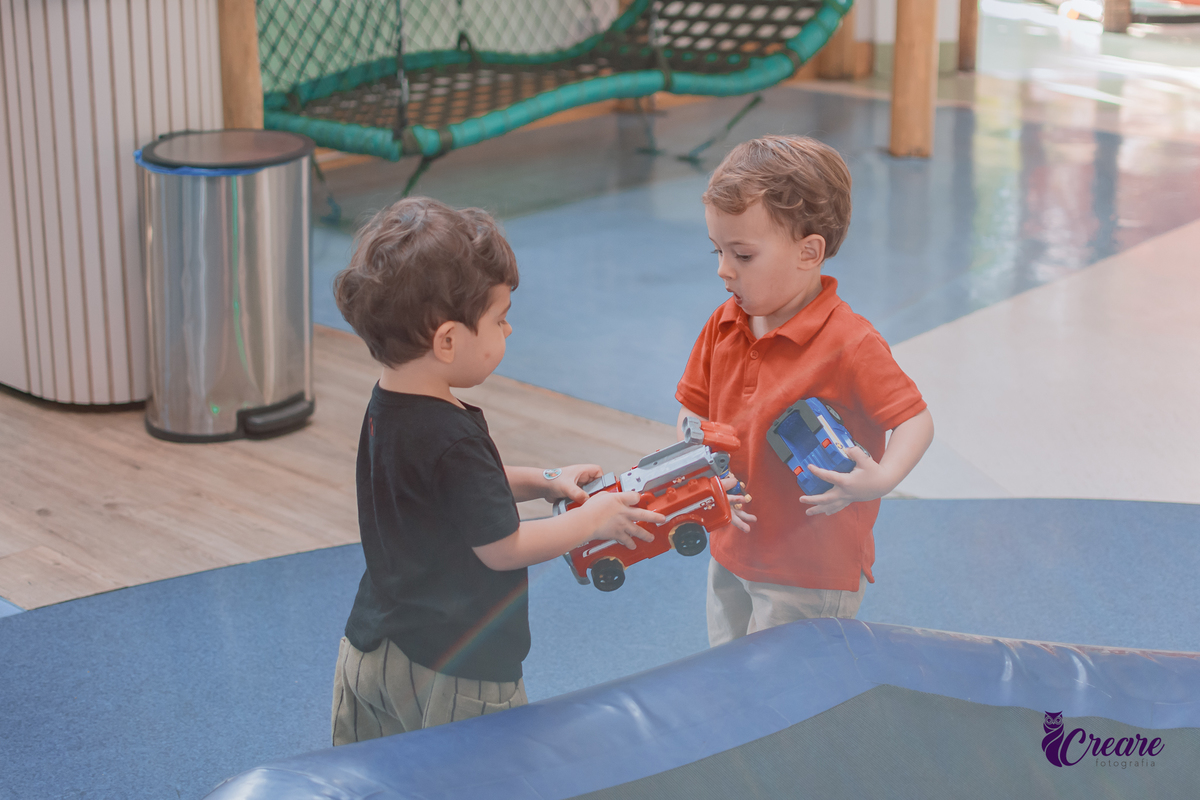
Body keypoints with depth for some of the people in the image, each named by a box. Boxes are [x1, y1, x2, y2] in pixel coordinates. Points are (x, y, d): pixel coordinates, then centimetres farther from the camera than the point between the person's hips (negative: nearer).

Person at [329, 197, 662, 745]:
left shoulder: (386, 407, 2)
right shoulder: (450, 440, -28)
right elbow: (503, 549, -19)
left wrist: (542, 482, 15)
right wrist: (593, 520, -6)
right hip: (450, 673, -10)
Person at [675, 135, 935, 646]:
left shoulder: (849, 344, -21)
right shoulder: (724, 327, 0)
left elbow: (916, 420, -16)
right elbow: (693, 408, 9)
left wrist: (881, 478, -34)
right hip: (732, 554, 7)